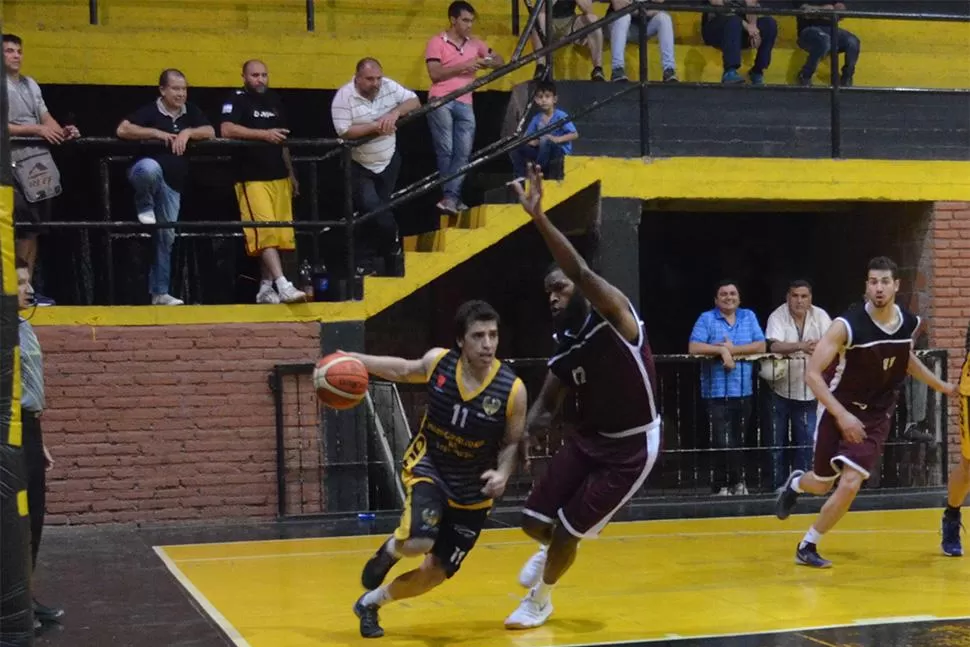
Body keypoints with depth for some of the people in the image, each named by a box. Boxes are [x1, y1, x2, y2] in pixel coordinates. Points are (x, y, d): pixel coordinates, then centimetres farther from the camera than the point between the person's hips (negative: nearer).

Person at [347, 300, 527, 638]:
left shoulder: (512, 389, -20)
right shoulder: (438, 361, -15)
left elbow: (511, 443, -5)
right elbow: (405, 370, 9)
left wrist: (503, 475, -25)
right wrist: (355, 360, 5)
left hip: (472, 490, 1)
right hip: (427, 465, -1)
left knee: (435, 572, 6)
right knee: (418, 543, -29)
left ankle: (371, 602, 34)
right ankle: (391, 548, 9)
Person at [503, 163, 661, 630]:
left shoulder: (615, 317, -19)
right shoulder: (564, 349, 0)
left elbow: (581, 272, -37)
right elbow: (545, 406, 8)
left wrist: (538, 217, -46)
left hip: (632, 447, -6)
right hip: (589, 439, 6)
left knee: (567, 529, -2)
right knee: (534, 521, 3)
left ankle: (540, 600, 27)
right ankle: (550, 549, 42)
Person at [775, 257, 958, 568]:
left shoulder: (910, 323, -6)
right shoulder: (847, 325, -23)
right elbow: (812, 374, -24)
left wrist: (942, 386, 21)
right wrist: (842, 415, -30)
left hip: (877, 415, 3)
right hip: (839, 410, -2)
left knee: (850, 484, -14)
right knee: (821, 485, 12)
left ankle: (808, 546, 6)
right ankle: (796, 483, 51)